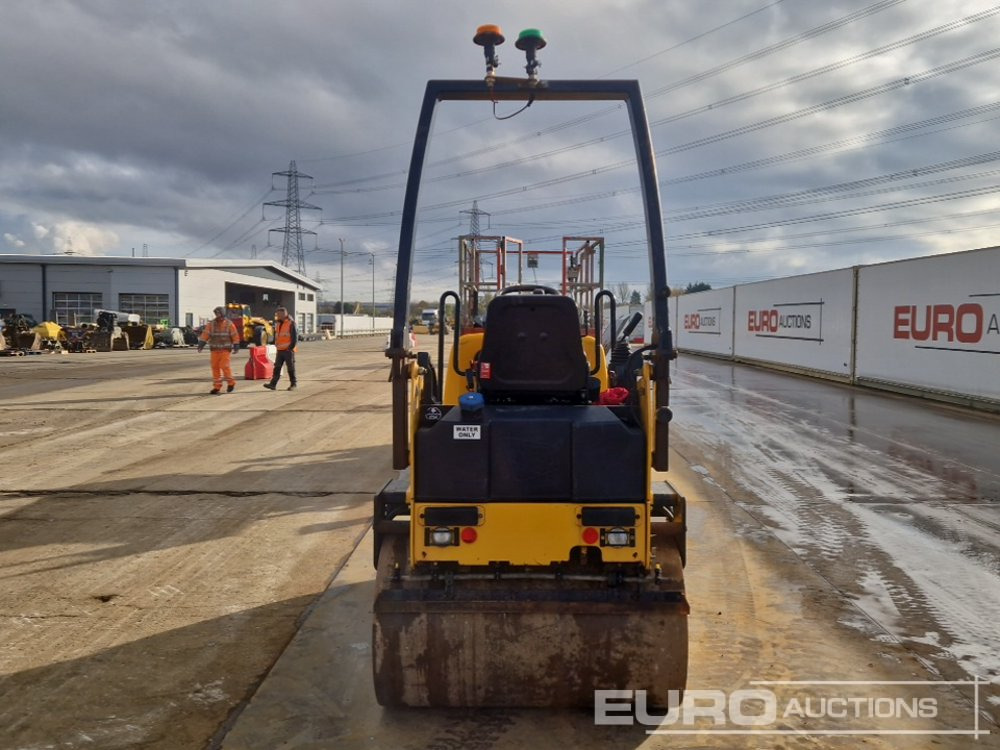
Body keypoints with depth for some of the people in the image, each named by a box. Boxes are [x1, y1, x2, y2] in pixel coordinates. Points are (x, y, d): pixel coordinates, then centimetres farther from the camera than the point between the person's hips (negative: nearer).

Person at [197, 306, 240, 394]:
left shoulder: (229, 324, -3)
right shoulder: (211, 324, 4)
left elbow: (235, 336, -3)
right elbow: (205, 334, -3)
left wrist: (236, 346, -8)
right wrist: (201, 344, -13)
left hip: (225, 349, -4)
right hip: (215, 349, 4)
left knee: (224, 366, -12)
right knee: (215, 367, 3)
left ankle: (231, 382, 8)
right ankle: (217, 387, 10)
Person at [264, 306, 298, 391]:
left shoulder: (291, 323, -8)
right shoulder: (278, 324, 14)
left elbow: (295, 337, -11)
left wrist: (291, 347, -14)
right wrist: (276, 345, 14)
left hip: (288, 350, -6)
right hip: (280, 350, 7)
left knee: (291, 368, 2)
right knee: (277, 367, 0)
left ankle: (293, 383, 13)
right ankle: (273, 384, -3)